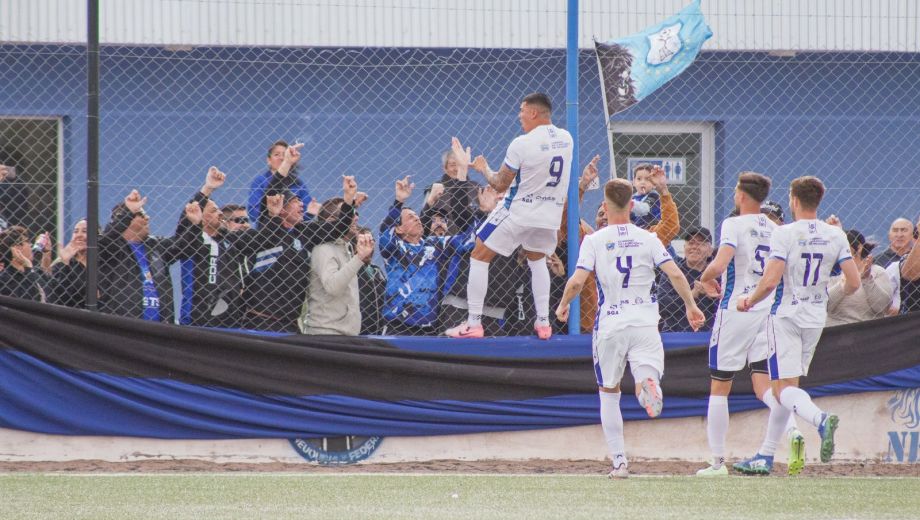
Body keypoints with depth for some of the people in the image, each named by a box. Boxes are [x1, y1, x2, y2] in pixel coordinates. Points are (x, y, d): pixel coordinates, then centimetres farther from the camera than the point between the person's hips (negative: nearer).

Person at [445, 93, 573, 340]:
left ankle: (473, 323, 3)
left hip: (519, 210, -6)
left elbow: (500, 185, -10)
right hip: (550, 214, 6)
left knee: (479, 257, 7)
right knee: (537, 259, 30)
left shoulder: (522, 144, -19)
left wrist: (483, 169, 8)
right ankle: (543, 322, 22)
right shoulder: (566, 139, 0)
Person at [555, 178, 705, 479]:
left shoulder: (594, 241, -2)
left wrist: (563, 306, 8)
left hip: (610, 326, 0)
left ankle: (619, 460, 11)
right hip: (645, 324, 0)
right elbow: (675, 275, -4)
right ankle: (648, 383, -44)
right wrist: (691, 306, 10)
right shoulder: (648, 239, 3)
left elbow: (577, 281, -11)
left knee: (608, 393, 16)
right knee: (646, 381, -4)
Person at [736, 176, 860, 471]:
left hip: (785, 315, -6)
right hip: (816, 317, 6)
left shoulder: (785, 234, -13)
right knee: (788, 385, 16)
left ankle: (821, 419, -38)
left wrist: (749, 301, -1)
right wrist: (836, 293, 21)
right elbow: (854, 283, -1)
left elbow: (770, 281, -20)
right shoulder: (835, 236, 1)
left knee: (783, 387, -8)